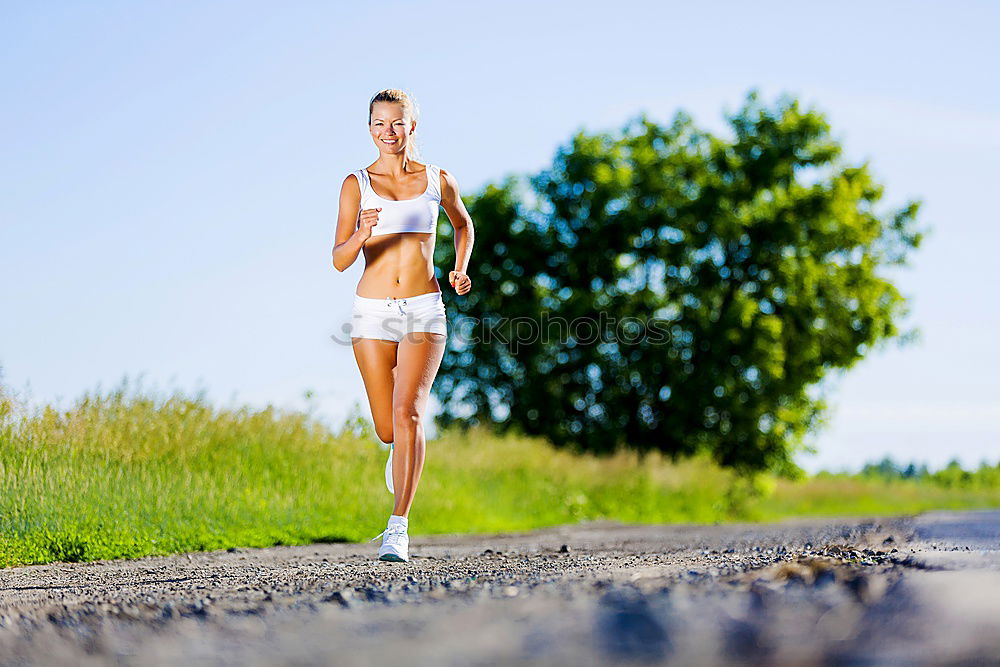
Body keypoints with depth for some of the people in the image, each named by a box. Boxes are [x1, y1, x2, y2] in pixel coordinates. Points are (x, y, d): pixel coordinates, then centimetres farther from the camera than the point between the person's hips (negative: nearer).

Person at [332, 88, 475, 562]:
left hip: (424, 310, -1)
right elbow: (339, 260, -6)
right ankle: (403, 450, 46)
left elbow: (464, 224, 25)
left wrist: (461, 270, 8)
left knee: (407, 412, -19)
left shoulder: (438, 180, 4)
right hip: (373, 311, 1)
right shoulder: (357, 184, 1)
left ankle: (398, 529, -17)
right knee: (387, 430, 7)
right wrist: (361, 235, -27)